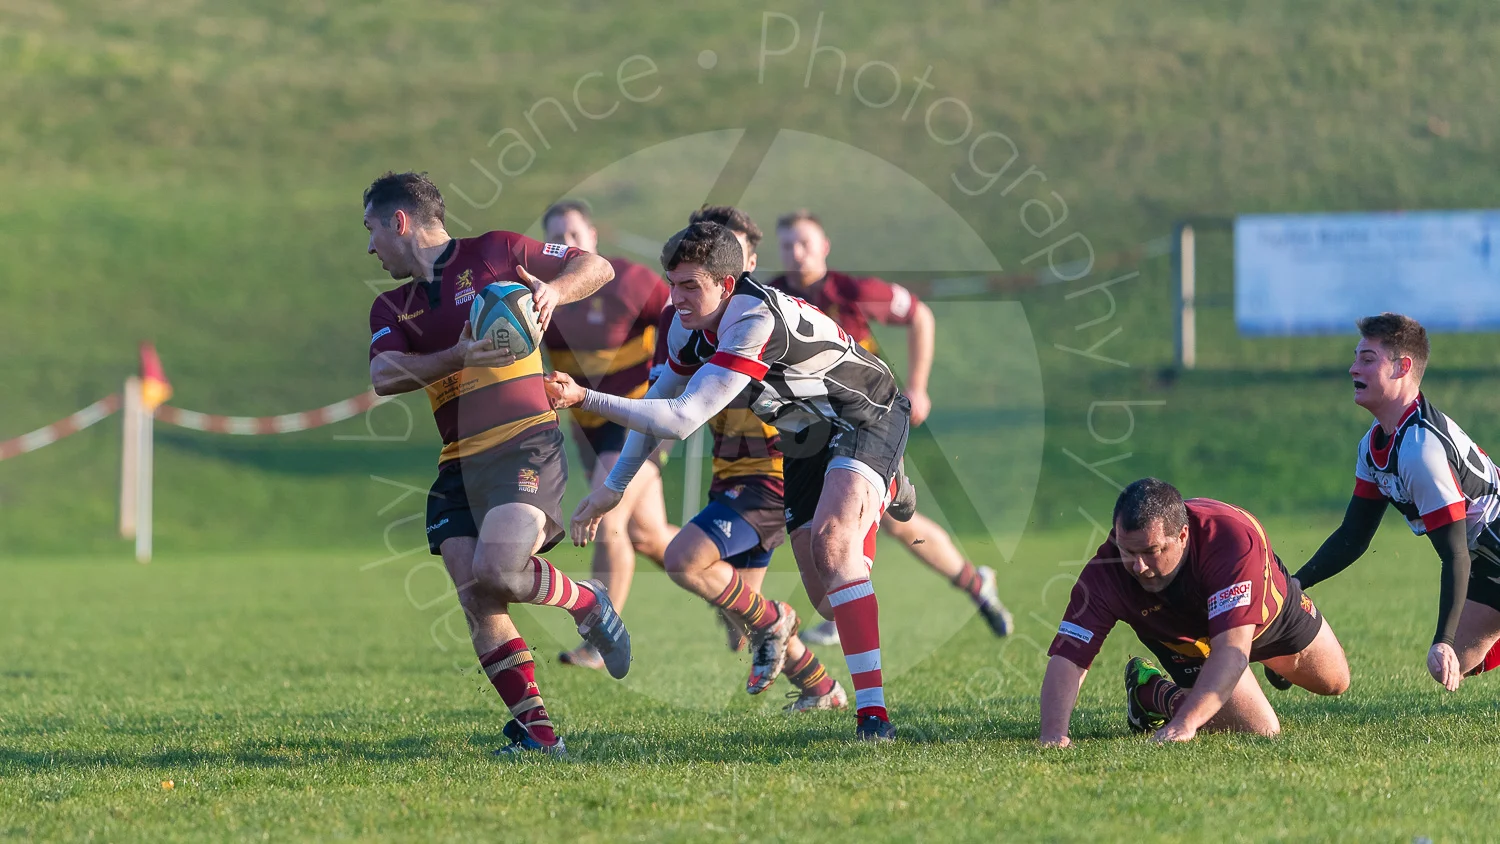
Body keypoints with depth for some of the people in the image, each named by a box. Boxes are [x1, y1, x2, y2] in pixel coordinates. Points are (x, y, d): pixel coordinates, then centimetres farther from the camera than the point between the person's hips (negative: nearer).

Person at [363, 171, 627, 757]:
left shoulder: (494, 253, 5)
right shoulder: (391, 308, 18)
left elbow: (597, 268, 11)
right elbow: (384, 376, -3)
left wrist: (555, 289, -11)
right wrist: (459, 356, -18)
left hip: (525, 444, -6)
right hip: (458, 465, 6)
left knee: (496, 572, -25)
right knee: (476, 601, -8)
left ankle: (588, 603, 4)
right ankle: (535, 729, -4)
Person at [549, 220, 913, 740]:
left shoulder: (757, 323, -36)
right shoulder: (689, 325, -10)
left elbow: (681, 420, -39)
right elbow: (661, 403, 8)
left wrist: (585, 399, -42)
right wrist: (613, 487, 8)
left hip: (866, 419, -8)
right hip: (807, 441, 8)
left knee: (832, 545, -31)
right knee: (823, 590, 7)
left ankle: (872, 712, -36)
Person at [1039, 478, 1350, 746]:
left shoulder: (1233, 539, -49)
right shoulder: (1105, 572, -41)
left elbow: (1232, 651, -56)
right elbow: (1068, 659, -43)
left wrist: (1184, 723, -67)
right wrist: (1053, 733, -61)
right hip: (1185, 641, -1)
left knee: (1333, 682, 20)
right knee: (1260, 730, -11)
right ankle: (1150, 692, 13)